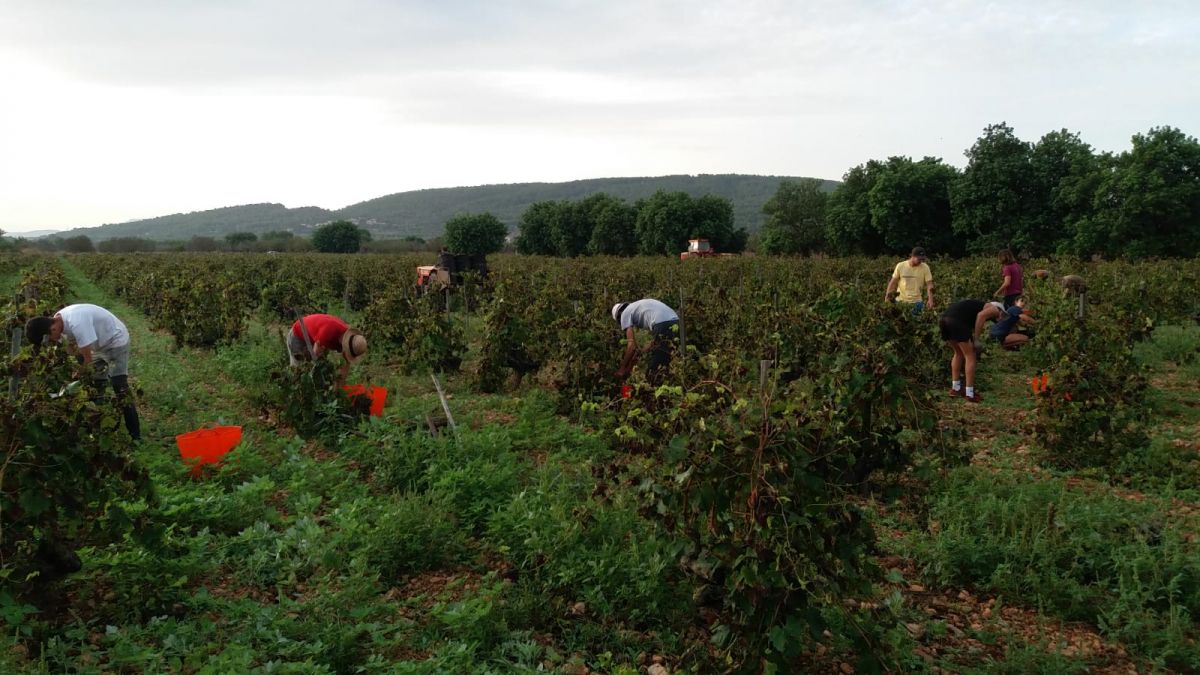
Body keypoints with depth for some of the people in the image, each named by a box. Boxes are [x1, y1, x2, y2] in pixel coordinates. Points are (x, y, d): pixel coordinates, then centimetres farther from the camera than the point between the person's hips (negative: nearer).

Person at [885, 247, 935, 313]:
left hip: (916, 302, 0)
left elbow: (929, 284, -5)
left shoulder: (925, 267, -4)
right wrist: (887, 297, -1)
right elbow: (893, 283, 3)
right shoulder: (900, 266, -3)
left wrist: (930, 299, -18)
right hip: (901, 300, 0)